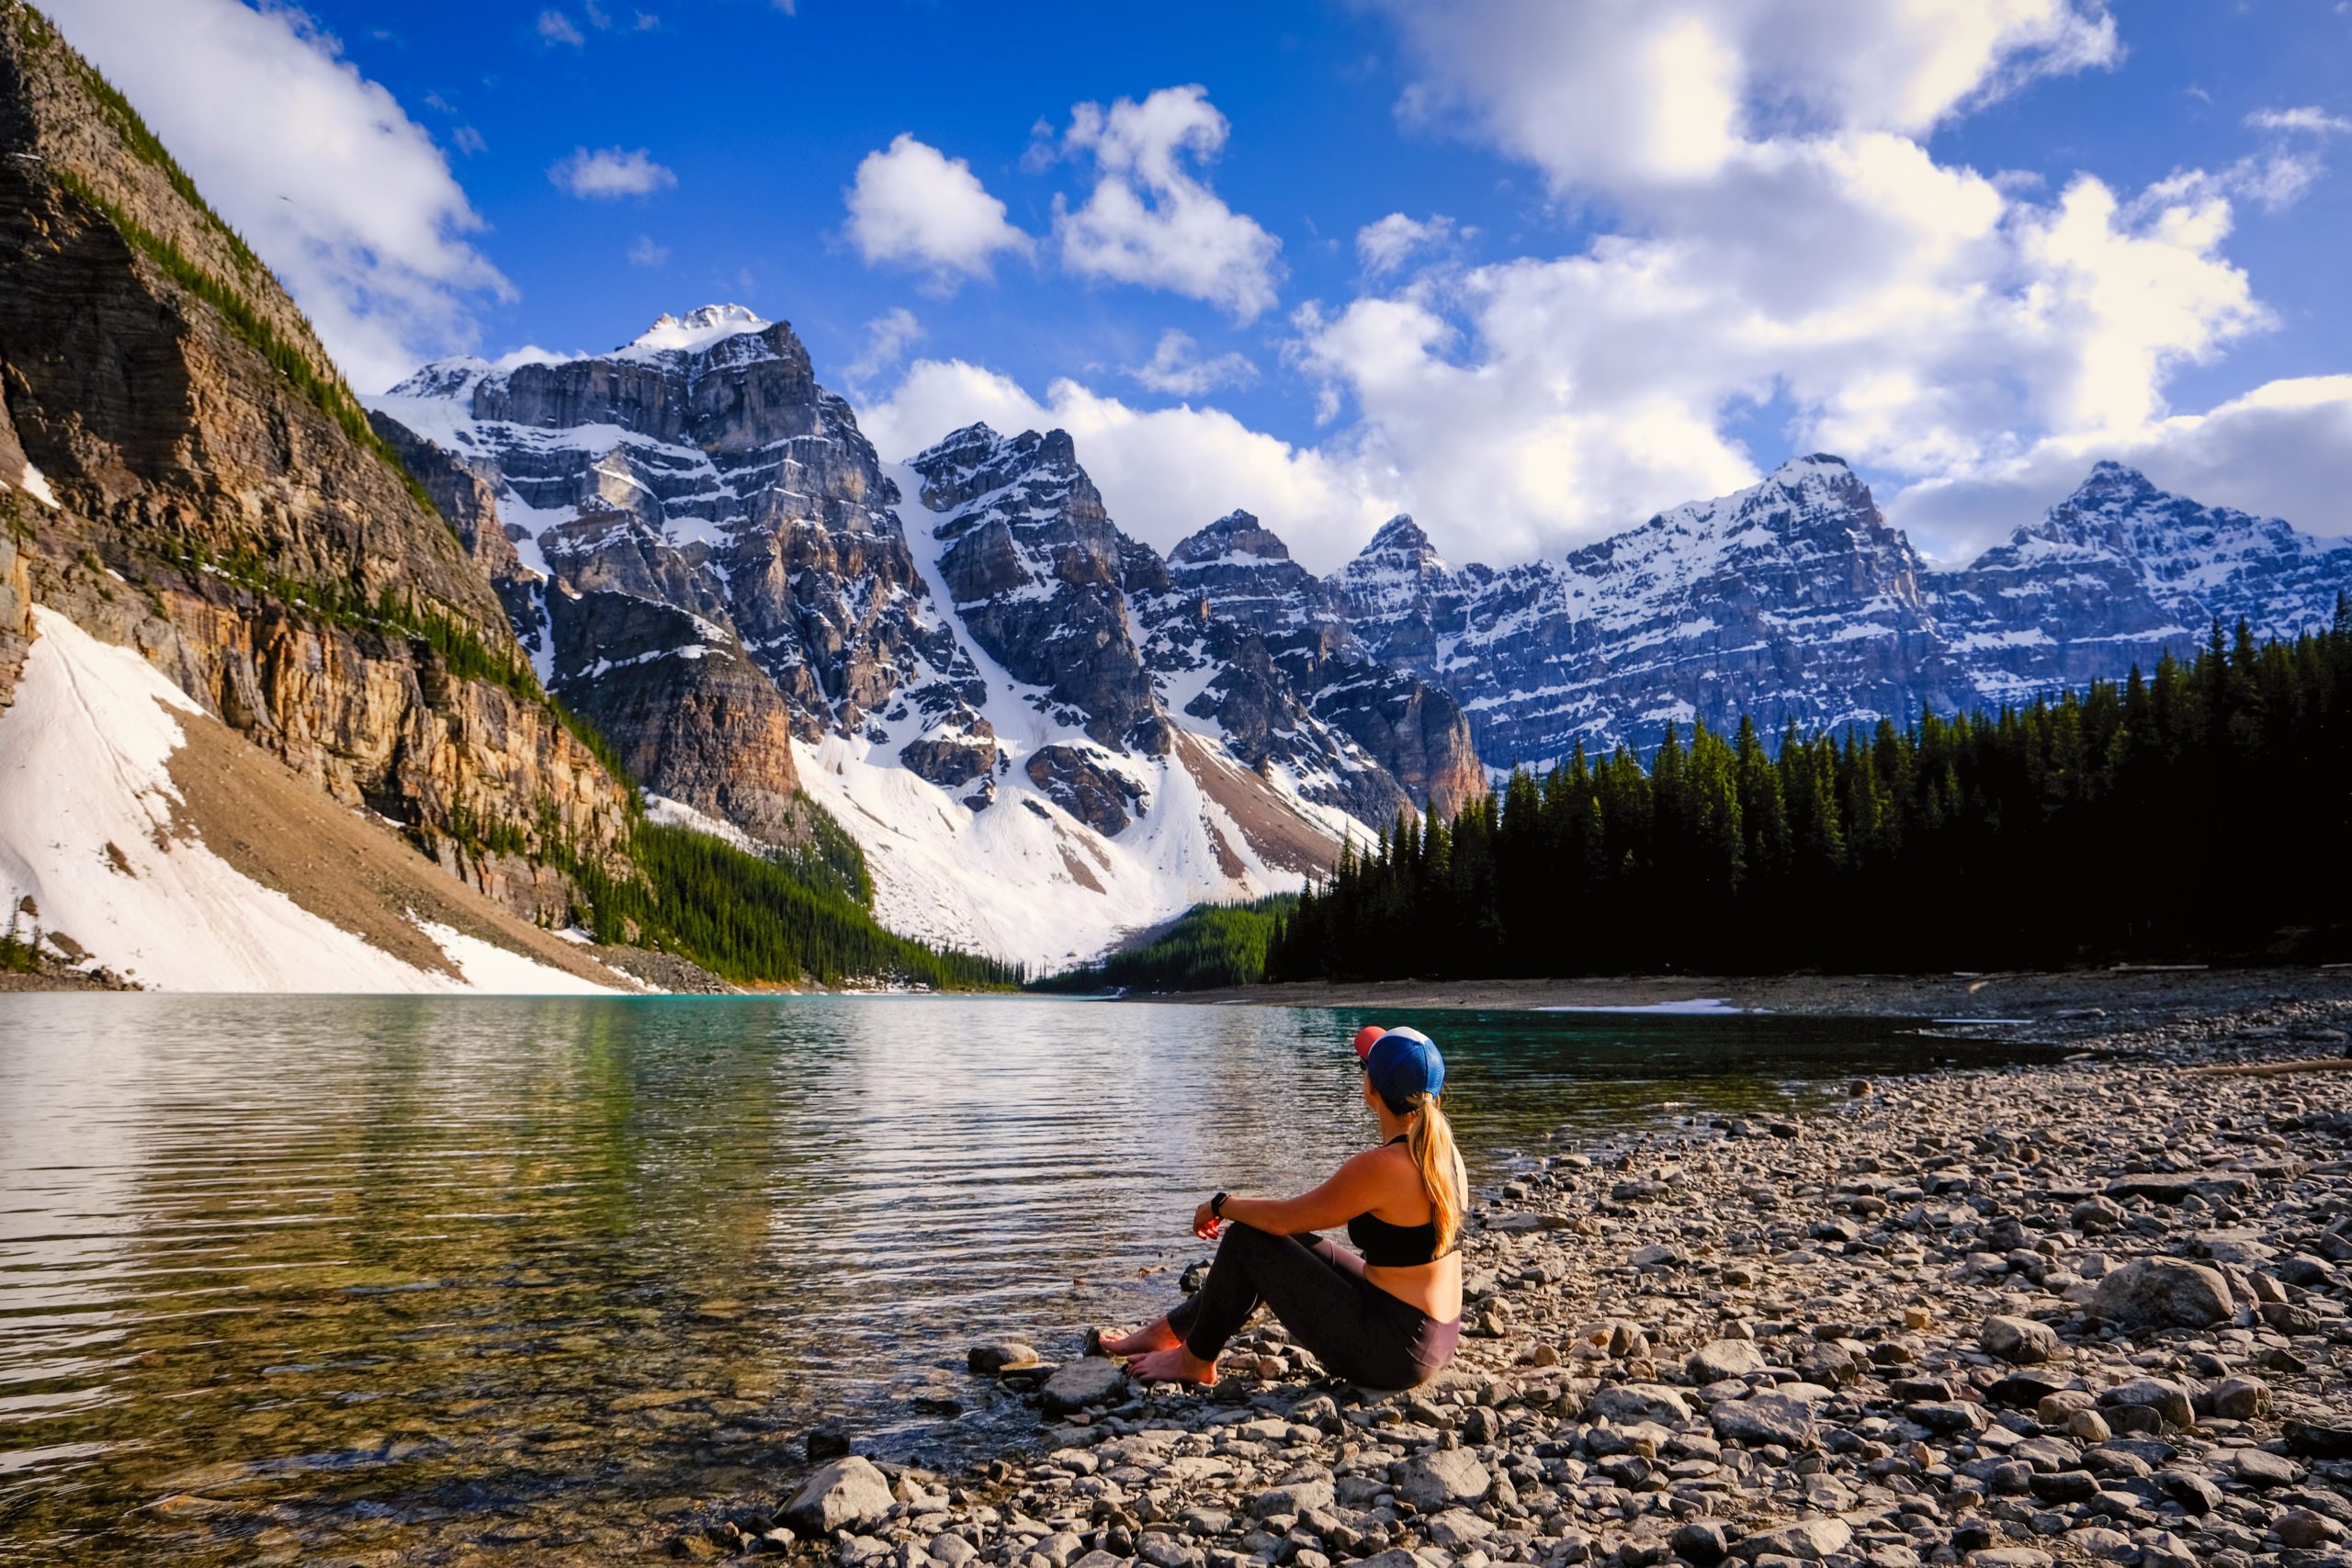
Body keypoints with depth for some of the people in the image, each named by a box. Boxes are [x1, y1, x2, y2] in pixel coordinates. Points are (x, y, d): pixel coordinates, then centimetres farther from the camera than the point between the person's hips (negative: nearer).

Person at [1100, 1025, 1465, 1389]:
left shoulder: (1380, 1167, -24)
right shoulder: (1445, 1150, 1)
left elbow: (1283, 1218, -17)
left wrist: (1219, 1205, 3)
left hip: (1391, 1352, -9)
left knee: (1247, 1238, -1)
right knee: (1284, 1245, 19)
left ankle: (1194, 1362, 19)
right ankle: (1170, 1330, 31)